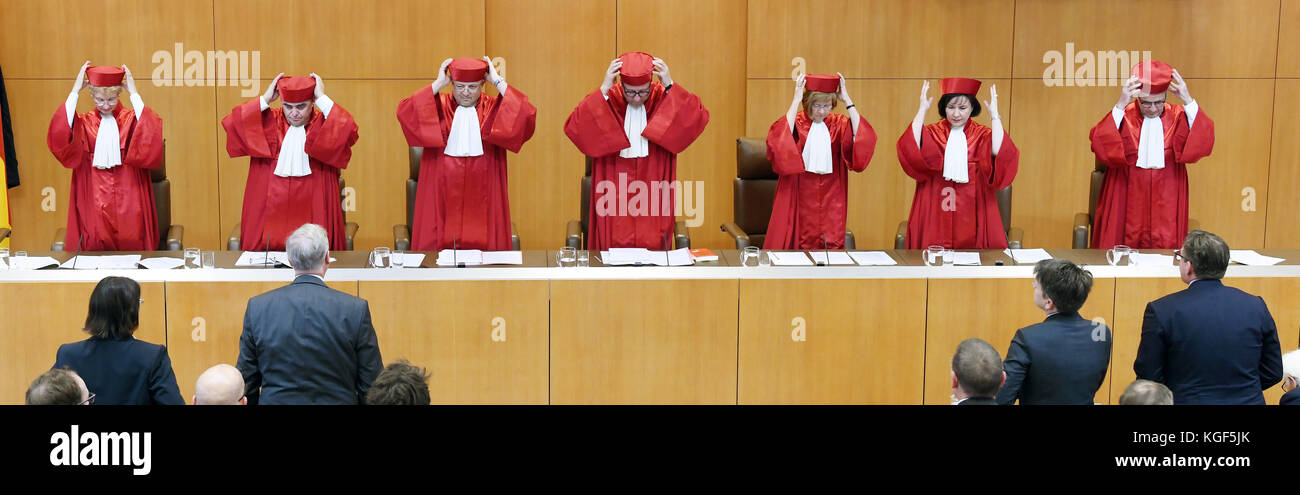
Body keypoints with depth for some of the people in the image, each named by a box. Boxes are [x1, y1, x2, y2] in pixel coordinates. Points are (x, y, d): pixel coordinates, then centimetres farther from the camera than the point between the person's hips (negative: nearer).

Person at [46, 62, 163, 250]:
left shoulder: (131, 120, 7)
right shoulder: (83, 123, 9)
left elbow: (151, 134, -15)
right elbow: (59, 137, -11)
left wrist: (133, 93, -12)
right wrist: (75, 92, -8)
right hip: (93, 203, 1)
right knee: (94, 246, -8)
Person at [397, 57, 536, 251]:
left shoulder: (494, 108, 5)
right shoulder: (437, 105, 5)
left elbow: (527, 115, -13)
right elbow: (404, 112, -13)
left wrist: (498, 83, -8)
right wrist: (438, 84, -9)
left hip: (482, 200, 0)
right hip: (442, 197, 0)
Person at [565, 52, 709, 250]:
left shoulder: (664, 98, -1)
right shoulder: (606, 99, -4)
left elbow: (699, 117, -15)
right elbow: (573, 127, -19)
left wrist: (670, 87, -21)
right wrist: (604, 90, -23)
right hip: (614, 195, -1)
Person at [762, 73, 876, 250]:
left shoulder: (838, 124, 4)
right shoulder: (795, 122, -2)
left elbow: (863, 138, -14)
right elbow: (780, 141, -24)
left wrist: (847, 100, -12)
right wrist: (796, 100, -21)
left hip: (831, 200, 2)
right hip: (799, 200, -2)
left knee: (831, 246, 1)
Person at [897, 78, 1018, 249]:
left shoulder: (982, 136, 7)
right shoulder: (932, 133, 8)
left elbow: (1000, 155, -14)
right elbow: (911, 150, -13)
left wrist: (994, 116, -10)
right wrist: (922, 110, -9)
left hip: (972, 218, 0)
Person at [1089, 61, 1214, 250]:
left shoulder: (1178, 117, 3)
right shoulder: (1123, 116, -1)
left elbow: (1204, 144, -13)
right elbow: (1099, 145, -18)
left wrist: (1188, 101, -19)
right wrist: (1120, 105, -25)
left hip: (1166, 207, 1)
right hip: (1126, 204, -1)